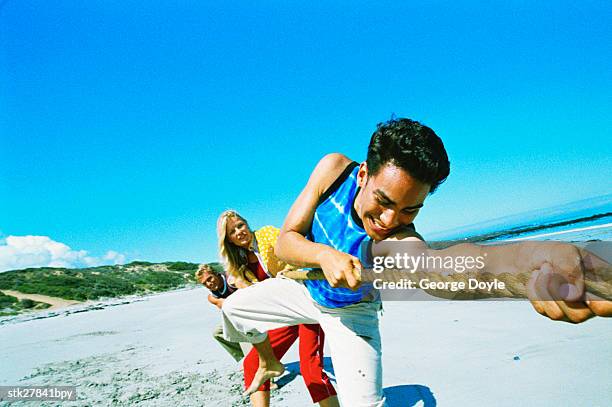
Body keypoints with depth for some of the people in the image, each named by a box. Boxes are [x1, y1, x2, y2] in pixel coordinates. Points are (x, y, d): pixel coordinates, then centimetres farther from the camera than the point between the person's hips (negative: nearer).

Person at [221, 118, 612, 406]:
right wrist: (324, 254, -48)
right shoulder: (334, 168, -30)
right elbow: (286, 241, -26)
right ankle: (270, 364, 38)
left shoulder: (401, 241, -40)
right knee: (234, 310, 8)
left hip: (350, 311, -3)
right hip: (304, 287, 4)